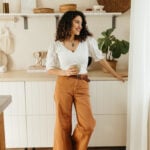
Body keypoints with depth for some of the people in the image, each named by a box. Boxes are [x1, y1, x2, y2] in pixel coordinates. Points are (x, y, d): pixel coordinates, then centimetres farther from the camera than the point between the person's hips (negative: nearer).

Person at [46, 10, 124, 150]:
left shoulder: (87, 40, 2)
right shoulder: (55, 45, -1)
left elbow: (100, 58, 10)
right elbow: (49, 68, 3)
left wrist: (116, 74, 14)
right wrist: (65, 72, -15)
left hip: (82, 86, 2)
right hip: (63, 85, -1)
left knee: (87, 124, 0)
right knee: (63, 124, 5)